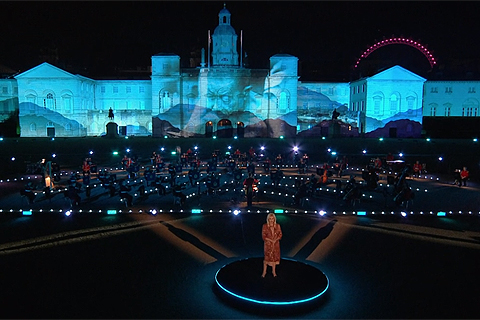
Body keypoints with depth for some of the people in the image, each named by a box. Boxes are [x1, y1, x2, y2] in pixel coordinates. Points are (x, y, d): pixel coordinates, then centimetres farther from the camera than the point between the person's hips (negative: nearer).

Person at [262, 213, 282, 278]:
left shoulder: (277, 226, -1)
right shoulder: (265, 226, -8)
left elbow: (280, 234, 2)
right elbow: (263, 236, -7)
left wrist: (275, 240, -15)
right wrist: (271, 240, -18)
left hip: (276, 244, 2)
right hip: (268, 244, -2)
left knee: (275, 257, 9)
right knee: (266, 257, 2)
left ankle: (274, 271, 24)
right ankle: (264, 271, 16)